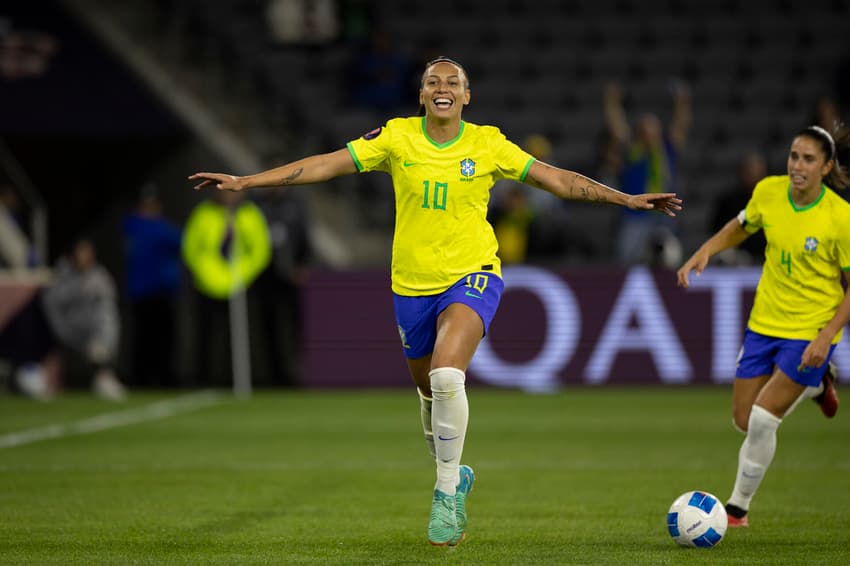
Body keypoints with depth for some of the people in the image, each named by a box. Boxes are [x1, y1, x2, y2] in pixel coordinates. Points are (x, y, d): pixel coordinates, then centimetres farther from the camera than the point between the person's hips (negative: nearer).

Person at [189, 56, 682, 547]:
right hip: (413, 283, 3)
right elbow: (324, 165, -2)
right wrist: (244, 182, -6)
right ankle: (455, 478, 41)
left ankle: (448, 493, -12)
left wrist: (628, 199, -5)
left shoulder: (488, 145, -4)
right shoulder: (396, 137, -2)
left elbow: (557, 179, 0)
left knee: (447, 376, -26)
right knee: (430, 392, 14)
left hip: (472, 275, -3)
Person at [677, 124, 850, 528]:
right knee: (745, 422, 10)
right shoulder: (769, 191, -7)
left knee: (762, 419, -13)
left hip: (811, 330, -5)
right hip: (764, 323, 5)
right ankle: (814, 386, 38)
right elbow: (740, 228, 14)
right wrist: (705, 251, -4)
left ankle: (738, 507, 8)